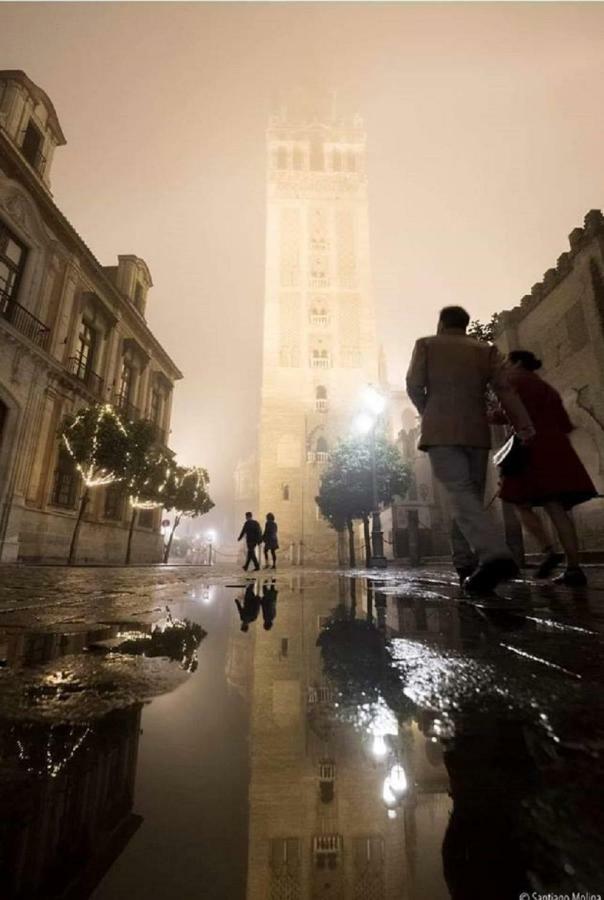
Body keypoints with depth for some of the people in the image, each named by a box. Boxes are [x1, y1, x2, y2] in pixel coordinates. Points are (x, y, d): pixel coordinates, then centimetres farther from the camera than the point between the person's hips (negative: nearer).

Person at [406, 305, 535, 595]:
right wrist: (524, 427, -5)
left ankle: (495, 555, -31)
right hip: (476, 432, 4)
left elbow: (414, 386, 0)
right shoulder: (486, 349, 14)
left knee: (461, 495, -12)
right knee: (470, 496, 10)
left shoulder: (426, 344, 9)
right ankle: (466, 565, 10)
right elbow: (505, 388, 1)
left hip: (441, 432, -3)